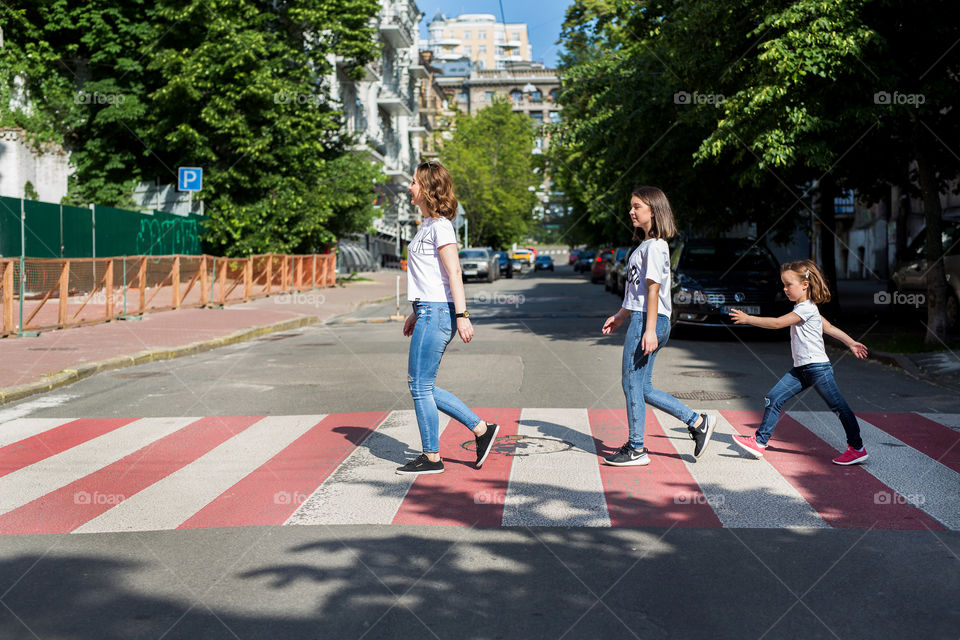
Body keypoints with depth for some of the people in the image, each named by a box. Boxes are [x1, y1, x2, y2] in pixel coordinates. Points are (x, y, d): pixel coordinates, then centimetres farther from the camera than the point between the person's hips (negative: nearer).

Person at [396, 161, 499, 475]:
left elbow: (454, 273, -18)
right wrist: (416, 312, 25)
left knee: (420, 385, -2)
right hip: (429, 311, 10)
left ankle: (431, 457, 10)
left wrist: (461, 316, -22)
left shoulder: (440, 225, -12)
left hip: (437, 313, -10)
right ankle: (481, 429, 17)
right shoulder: (428, 225, 17)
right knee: (420, 385, 12)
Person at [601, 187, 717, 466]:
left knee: (632, 383, -3)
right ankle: (698, 422, 18)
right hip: (640, 318, 10)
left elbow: (653, 289, -17)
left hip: (649, 321, -10)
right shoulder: (645, 245, 18)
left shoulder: (655, 246, -12)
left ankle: (636, 449, 7)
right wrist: (620, 315, 27)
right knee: (642, 386, 11)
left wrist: (650, 330, -21)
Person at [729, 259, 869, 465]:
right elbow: (830, 328, 20)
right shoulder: (805, 308, 14)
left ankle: (857, 448, 11)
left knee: (838, 407, 1)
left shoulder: (806, 308, -16)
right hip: (801, 369, 10)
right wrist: (851, 342, 27)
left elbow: (778, 323, -22)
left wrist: (748, 319, -19)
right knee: (773, 398, 1)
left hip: (818, 367, -10)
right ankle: (760, 442, 2)